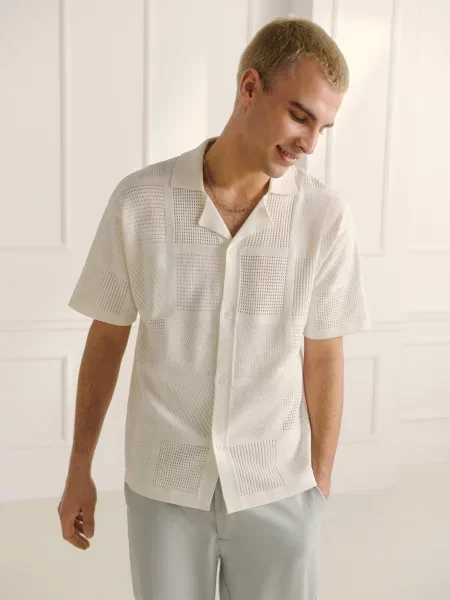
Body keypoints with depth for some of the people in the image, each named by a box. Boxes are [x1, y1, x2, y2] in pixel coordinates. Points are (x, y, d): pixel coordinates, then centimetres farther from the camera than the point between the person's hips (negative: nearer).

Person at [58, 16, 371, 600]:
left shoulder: (328, 216, -10)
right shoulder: (139, 201, -10)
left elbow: (323, 360, -1)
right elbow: (106, 340, 0)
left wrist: (321, 484, 4)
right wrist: (79, 469, 6)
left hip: (278, 489, 0)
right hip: (162, 485, 0)